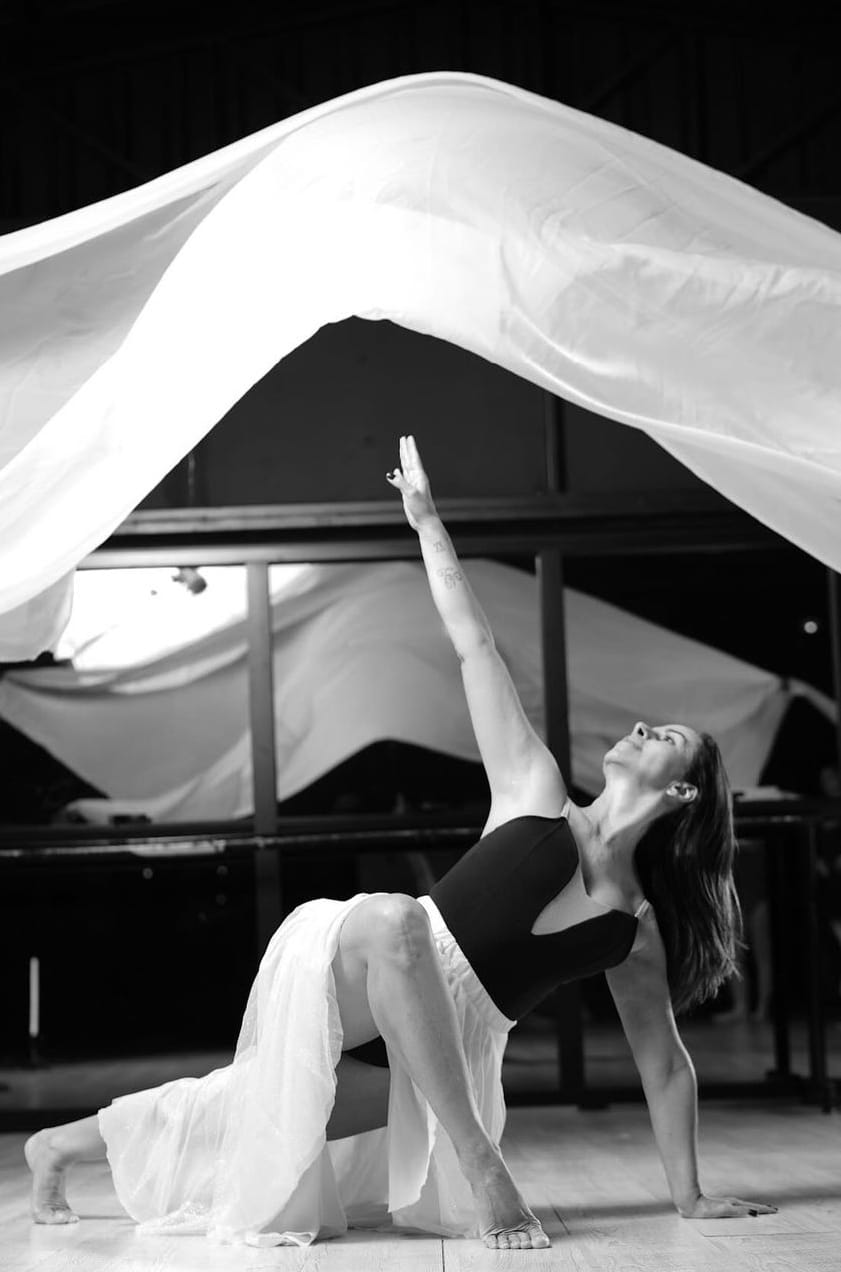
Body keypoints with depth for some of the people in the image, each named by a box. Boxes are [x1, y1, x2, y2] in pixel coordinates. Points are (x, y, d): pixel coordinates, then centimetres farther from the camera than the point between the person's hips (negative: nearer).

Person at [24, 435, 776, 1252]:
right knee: (394, 915, -39)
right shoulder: (536, 794, 1)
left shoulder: (639, 927, 8)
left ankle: (60, 1146, 38)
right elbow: (472, 643, 0)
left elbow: (664, 1062, 14)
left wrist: (690, 1195, 11)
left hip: (427, 1051, 4)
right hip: (349, 967, -4)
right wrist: (425, 517, -1)